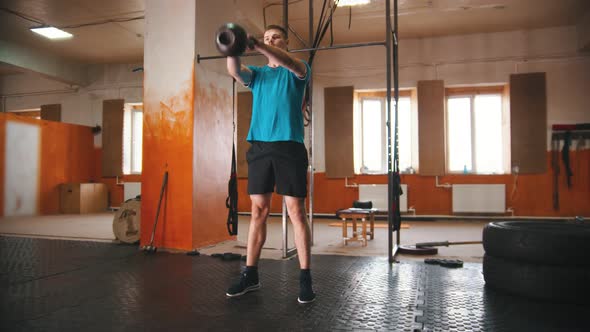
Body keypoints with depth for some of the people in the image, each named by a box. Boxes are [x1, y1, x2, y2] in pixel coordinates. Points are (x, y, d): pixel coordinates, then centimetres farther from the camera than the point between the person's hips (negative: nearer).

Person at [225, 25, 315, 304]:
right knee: (258, 210, 6)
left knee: (296, 211, -4)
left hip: (289, 145, -4)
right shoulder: (257, 73, 19)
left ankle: (305, 278, 2)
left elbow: (293, 64, -17)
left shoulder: (297, 72, 9)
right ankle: (250, 275, 14)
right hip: (259, 146, 4)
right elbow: (235, 72, -3)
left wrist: (258, 46, -32)